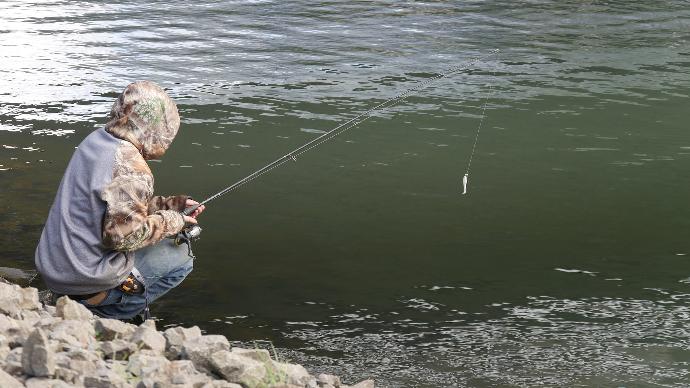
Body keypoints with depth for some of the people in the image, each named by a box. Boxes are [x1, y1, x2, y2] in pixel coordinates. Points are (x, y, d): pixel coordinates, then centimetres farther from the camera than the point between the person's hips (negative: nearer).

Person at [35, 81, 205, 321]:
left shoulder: (95, 140, 7)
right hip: (86, 279, -9)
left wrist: (171, 204, 15)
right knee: (181, 257, 4)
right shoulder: (131, 168, -22)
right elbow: (123, 233, -24)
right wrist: (172, 221, -9)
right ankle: (102, 314, 0)